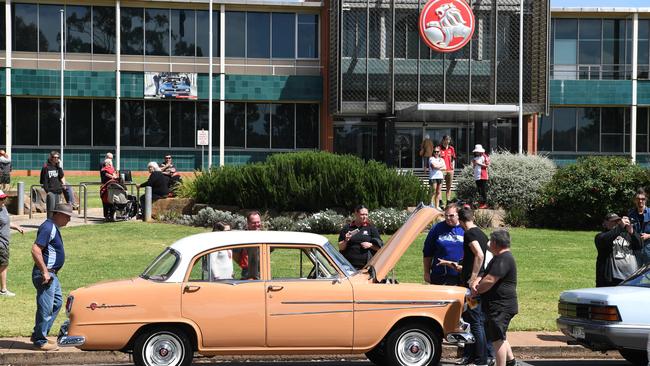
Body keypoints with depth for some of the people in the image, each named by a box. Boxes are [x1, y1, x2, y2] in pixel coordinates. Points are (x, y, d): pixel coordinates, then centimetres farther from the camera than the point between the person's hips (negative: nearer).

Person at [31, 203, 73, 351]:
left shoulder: (53, 228, 14)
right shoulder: (48, 228, -18)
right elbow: (35, 250, -26)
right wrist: (45, 272, -24)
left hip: (51, 274, 11)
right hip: (45, 275, -11)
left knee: (57, 303, 17)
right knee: (45, 308, -4)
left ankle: (39, 335, 23)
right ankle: (40, 342, 4)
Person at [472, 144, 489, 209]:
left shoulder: (484, 157, -2)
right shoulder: (475, 158, 18)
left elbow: (486, 165, -9)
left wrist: (478, 163, -13)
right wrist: (473, 163, 1)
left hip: (483, 176, -7)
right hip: (477, 176, 7)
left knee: (484, 190, -8)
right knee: (479, 190, 7)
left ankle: (485, 203, -8)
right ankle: (481, 202, 11)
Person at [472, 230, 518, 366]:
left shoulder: (504, 259, -19)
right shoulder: (499, 258, 17)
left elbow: (489, 281, -25)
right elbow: (485, 275, 15)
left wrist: (476, 291, -9)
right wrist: (476, 282, -6)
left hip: (501, 307, -11)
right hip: (500, 306, 11)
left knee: (498, 339, -9)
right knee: (500, 336, 24)